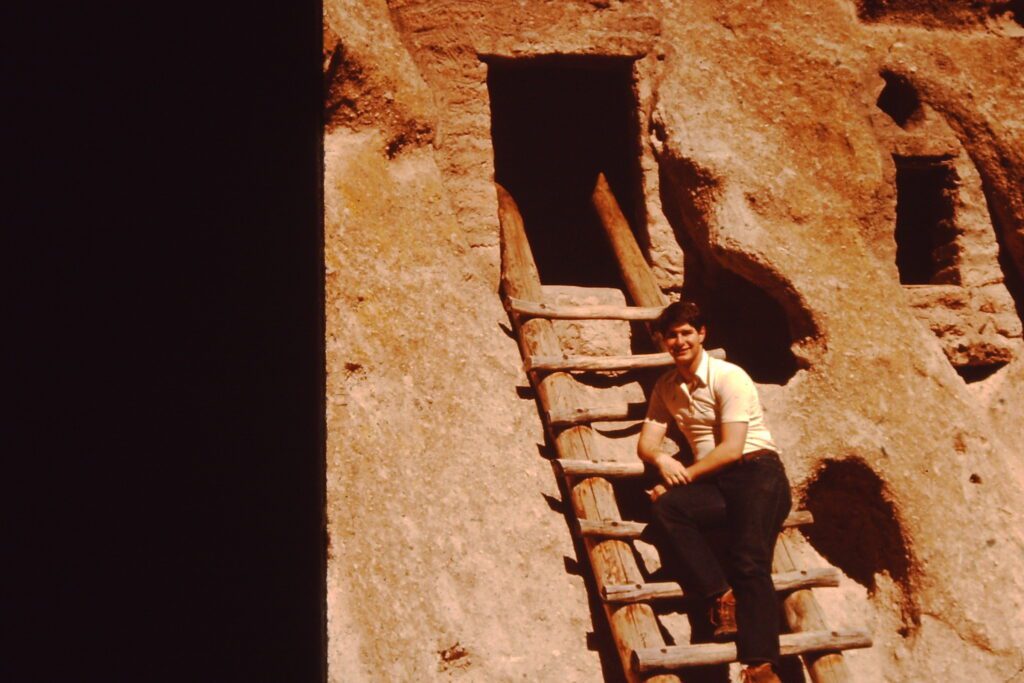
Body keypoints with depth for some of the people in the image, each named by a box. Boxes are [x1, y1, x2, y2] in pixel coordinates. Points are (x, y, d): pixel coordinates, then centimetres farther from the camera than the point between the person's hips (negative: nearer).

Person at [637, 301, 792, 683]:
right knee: (666, 506, -26)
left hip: (756, 471, -5)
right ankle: (722, 596, -24)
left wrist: (684, 475, -14)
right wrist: (662, 459, -14)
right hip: (714, 484, 6)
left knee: (749, 561, -25)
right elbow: (647, 442, 10)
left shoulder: (729, 377, -6)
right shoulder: (666, 387, 14)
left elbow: (732, 449, -12)